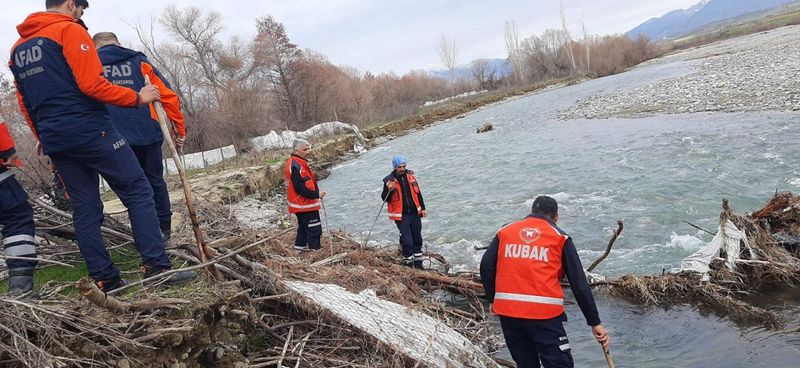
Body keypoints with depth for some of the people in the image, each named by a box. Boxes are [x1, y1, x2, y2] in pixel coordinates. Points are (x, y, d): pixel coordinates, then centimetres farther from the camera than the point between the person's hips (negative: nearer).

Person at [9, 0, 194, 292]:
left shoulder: (18, 47, 19)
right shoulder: (69, 30, -4)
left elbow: (24, 102, 23)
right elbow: (92, 84, -15)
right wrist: (137, 98, -6)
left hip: (55, 141, 8)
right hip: (91, 131, -8)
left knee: (85, 210, 8)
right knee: (138, 192, -5)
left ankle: (105, 280, 9)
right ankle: (157, 267, -11)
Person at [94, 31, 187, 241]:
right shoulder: (139, 61, 13)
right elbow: (168, 96, 5)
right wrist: (180, 130, 11)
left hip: (116, 137, -1)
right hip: (148, 133, 1)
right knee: (155, 181, 15)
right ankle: (164, 229, 21)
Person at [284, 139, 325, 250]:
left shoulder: (298, 163, 12)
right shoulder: (295, 166, -22)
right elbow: (300, 188, -25)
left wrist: (316, 193, 10)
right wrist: (316, 194, -20)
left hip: (302, 205, 11)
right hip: (305, 205, -11)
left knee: (303, 227, 22)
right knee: (314, 230, -5)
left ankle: (300, 247, 33)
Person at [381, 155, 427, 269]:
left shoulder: (410, 176, 4)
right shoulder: (389, 180, -8)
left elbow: (418, 193, 13)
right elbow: (384, 199, -4)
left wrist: (422, 208, 13)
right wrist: (388, 190, -24)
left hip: (415, 213, 4)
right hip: (401, 216, -4)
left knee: (417, 238, 12)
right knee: (407, 240, -5)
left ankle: (418, 261, 25)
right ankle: (409, 262, 12)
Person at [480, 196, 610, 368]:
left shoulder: (505, 231, 13)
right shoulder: (560, 237, 6)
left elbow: (486, 266, 3)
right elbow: (579, 283, 3)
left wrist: (494, 300, 14)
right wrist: (595, 323, 7)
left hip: (507, 312, 4)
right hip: (544, 314, -3)